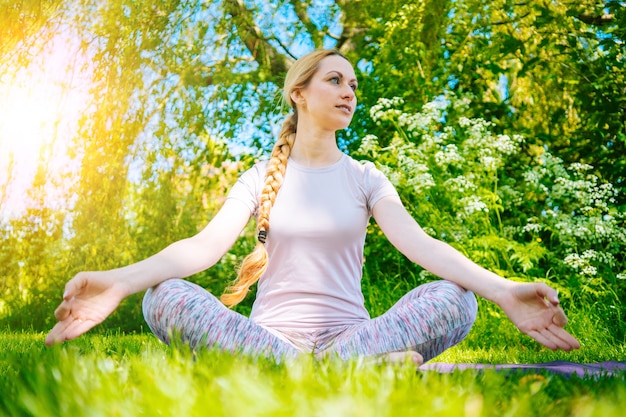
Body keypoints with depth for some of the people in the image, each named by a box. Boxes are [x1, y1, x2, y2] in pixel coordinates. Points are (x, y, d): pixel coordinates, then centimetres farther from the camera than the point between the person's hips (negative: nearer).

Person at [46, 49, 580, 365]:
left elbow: (419, 243, -7)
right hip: (268, 331, 0)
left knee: (454, 297, -24)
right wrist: (119, 281, -26)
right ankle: (356, 371, -36)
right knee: (165, 297, -29)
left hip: (348, 330, 0)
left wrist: (501, 290, -27)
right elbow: (206, 244, -6)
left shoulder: (365, 178, 10)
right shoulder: (262, 178, 10)